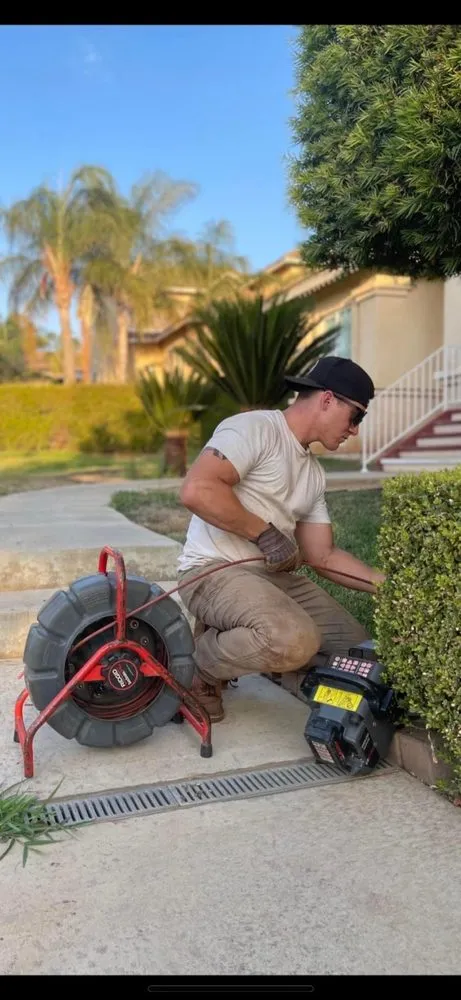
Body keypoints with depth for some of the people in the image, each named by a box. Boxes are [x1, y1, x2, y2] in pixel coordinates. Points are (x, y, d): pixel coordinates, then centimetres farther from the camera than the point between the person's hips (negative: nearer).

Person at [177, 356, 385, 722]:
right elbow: (196, 491, -26)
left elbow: (323, 556, 16)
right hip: (214, 570, -9)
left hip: (276, 575, 9)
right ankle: (199, 666, -7)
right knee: (295, 641, -34)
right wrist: (265, 533, -18)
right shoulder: (254, 428, -11)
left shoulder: (314, 473, 16)